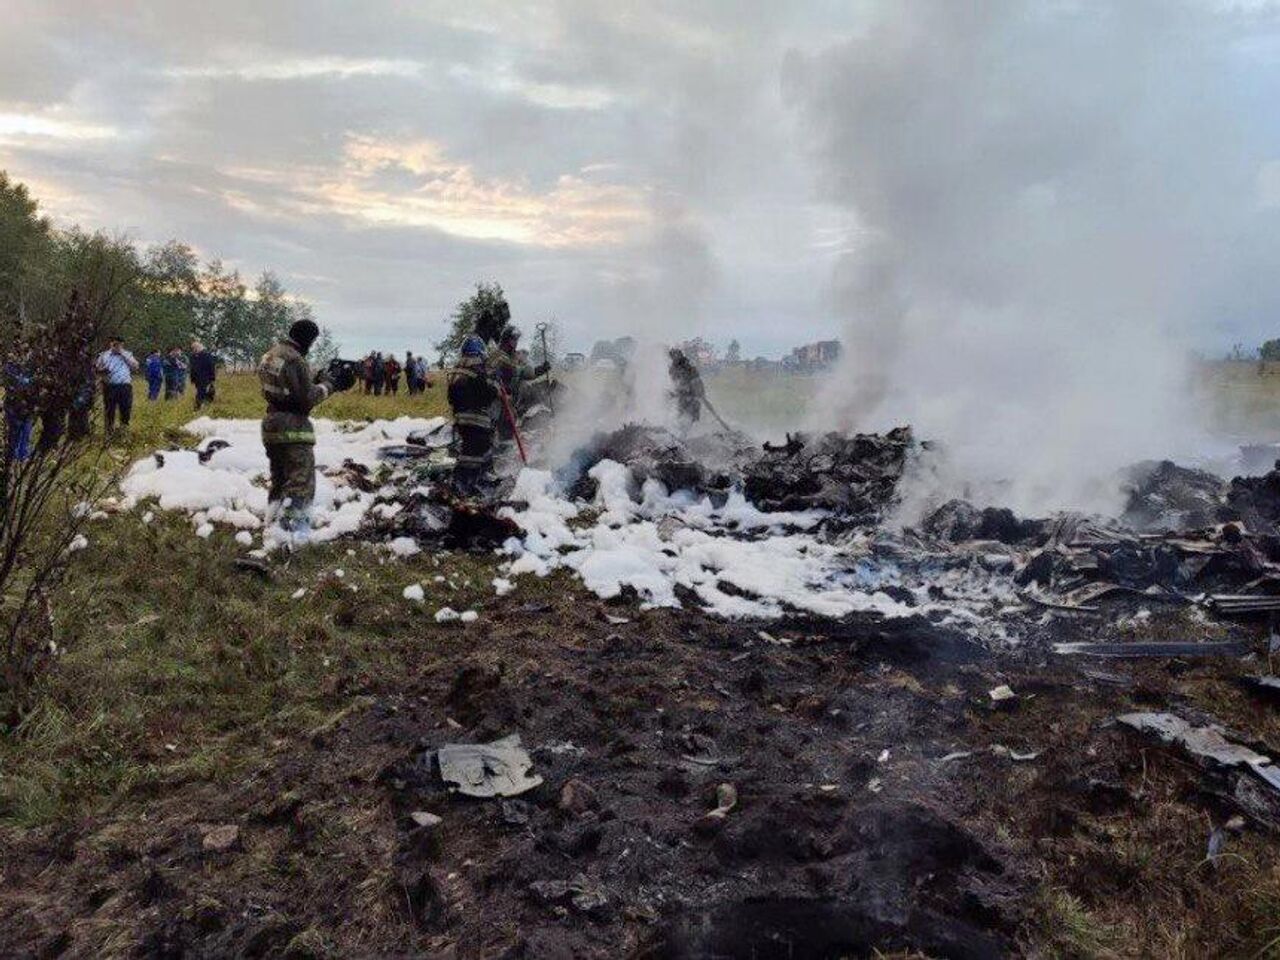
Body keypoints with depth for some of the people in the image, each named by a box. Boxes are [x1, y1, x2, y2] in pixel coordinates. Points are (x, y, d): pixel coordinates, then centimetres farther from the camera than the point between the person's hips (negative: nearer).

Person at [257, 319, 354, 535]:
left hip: (271, 426, 9)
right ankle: (296, 529, -13)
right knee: (301, 484, -7)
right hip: (293, 429, -9)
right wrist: (329, 384, -6)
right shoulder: (295, 360, -17)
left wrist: (319, 380, 8)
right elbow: (307, 398, -18)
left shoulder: (270, 355, 12)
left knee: (279, 480, 20)